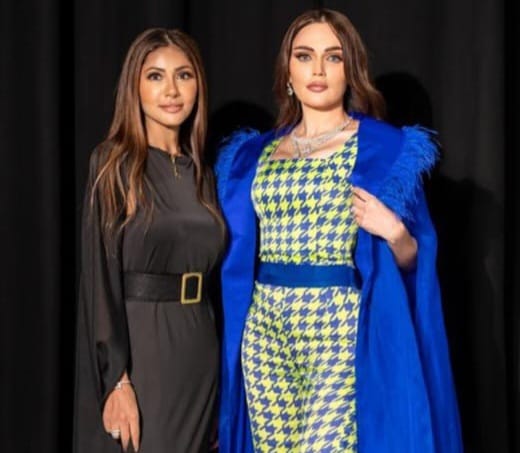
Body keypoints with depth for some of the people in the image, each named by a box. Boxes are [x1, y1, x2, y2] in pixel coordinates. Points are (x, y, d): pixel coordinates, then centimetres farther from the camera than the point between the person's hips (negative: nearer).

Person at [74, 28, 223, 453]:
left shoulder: (200, 172, 11)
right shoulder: (114, 163, -5)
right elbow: (101, 274, -11)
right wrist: (117, 378, -18)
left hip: (199, 349, 6)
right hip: (138, 346, -6)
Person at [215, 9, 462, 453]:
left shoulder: (387, 148, 1)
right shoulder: (254, 153, 13)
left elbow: (411, 259, 3)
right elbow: (240, 254, 16)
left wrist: (393, 231, -16)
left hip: (341, 327, -4)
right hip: (265, 328, 4)